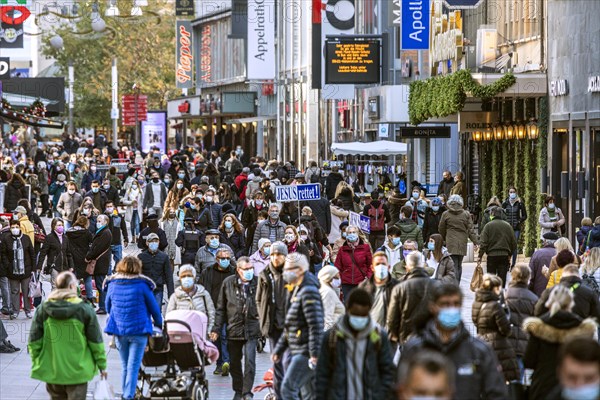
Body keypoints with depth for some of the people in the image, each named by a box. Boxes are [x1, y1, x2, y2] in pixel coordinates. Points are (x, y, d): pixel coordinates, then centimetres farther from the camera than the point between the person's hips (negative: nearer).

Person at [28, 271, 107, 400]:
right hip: (77, 370, -3)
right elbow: (96, 341, -4)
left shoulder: (42, 309, -3)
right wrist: (102, 365, 7)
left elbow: (34, 341, 0)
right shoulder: (84, 309, -9)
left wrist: (36, 362, 14)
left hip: (51, 370, 3)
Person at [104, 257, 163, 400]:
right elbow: (153, 307, 0)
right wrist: (159, 324, 17)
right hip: (139, 330, -4)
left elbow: (108, 307, 15)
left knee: (125, 366, 17)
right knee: (133, 366, -3)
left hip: (118, 329, 4)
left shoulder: (112, 284, 3)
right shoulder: (142, 285, -7)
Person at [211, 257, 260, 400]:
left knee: (250, 361, -10)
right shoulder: (228, 283, 3)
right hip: (233, 329, 2)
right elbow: (221, 308, 7)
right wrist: (217, 328, 3)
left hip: (251, 329, -2)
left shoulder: (257, 282, -1)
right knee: (234, 362, 11)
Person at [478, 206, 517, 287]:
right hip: (504, 255, 2)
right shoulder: (507, 226, 3)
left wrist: (480, 255, -3)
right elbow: (514, 242, 7)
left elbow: (483, 242, -10)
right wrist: (510, 254, 19)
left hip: (492, 255, -2)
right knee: (502, 277, 5)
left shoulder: (488, 226, -6)